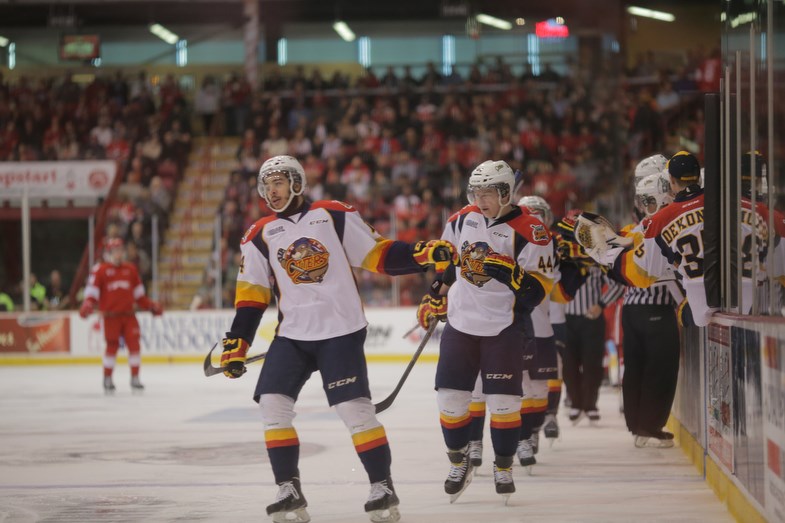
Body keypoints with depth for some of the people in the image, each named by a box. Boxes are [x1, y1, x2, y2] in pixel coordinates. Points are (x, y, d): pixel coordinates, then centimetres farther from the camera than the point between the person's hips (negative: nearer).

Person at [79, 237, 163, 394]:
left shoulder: (130, 269, 12)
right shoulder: (100, 270, -1)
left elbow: (138, 293, 20)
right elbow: (92, 290, -5)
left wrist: (151, 305, 14)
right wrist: (88, 305, -22)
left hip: (128, 315, 4)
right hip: (111, 316, -3)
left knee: (134, 344, -4)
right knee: (112, 346, 0)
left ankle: (135, 379, 5)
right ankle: (107, 380, 16)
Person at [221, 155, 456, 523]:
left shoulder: (334, 216, 0)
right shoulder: (260, 236, 7)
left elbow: (378, 254, 0)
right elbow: (252, 295, 8)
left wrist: (423, 255, -13)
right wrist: (236, 343, 1)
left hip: (341, 331, -3)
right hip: (292, 335, 3)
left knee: (354, 407, -9)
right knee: (272, 402, -9)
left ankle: (383, 488, 3)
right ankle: (289, 491, 0)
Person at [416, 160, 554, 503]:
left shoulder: (529, 231, -14)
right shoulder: (462, 220, 2)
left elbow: (539, 288, -16)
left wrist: (509, 272, -30)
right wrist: (434, 297, 15)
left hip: (504, 328, -4)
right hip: (460, 323, 4)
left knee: (503, 401, -6)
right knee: (450, 396, 2)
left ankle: (503, 468, 13)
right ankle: (459, 462, 22)